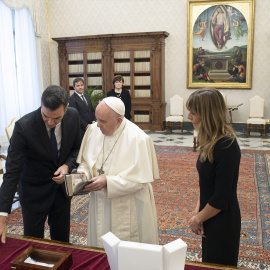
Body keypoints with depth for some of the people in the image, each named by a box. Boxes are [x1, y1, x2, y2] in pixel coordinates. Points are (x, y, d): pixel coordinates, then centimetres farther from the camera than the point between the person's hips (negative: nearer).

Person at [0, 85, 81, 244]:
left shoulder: (73, 116, -14)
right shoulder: (24, 126, -27)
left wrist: (67, 166, -18)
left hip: (62, 186, 4)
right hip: (34, 191, -3)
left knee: (62, 239, 18)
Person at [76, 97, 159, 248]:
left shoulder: (138, 138, -21)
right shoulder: (93, 130, -3)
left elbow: (140, 179, -20)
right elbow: (85, 160, 10)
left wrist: (107, 181, -27)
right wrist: (84, 173, -11)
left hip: (128, 210, -5)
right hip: (100, 204, 6)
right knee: (99, 250, 21)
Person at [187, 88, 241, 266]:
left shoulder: (226, 147, -27)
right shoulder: (212, 142, 1)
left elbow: (221, 199, -24)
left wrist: (198, 219, -11)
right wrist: (198, 212, 0)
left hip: (222, 221, -8)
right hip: (211, 218, 8)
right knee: (209, 262, 24)